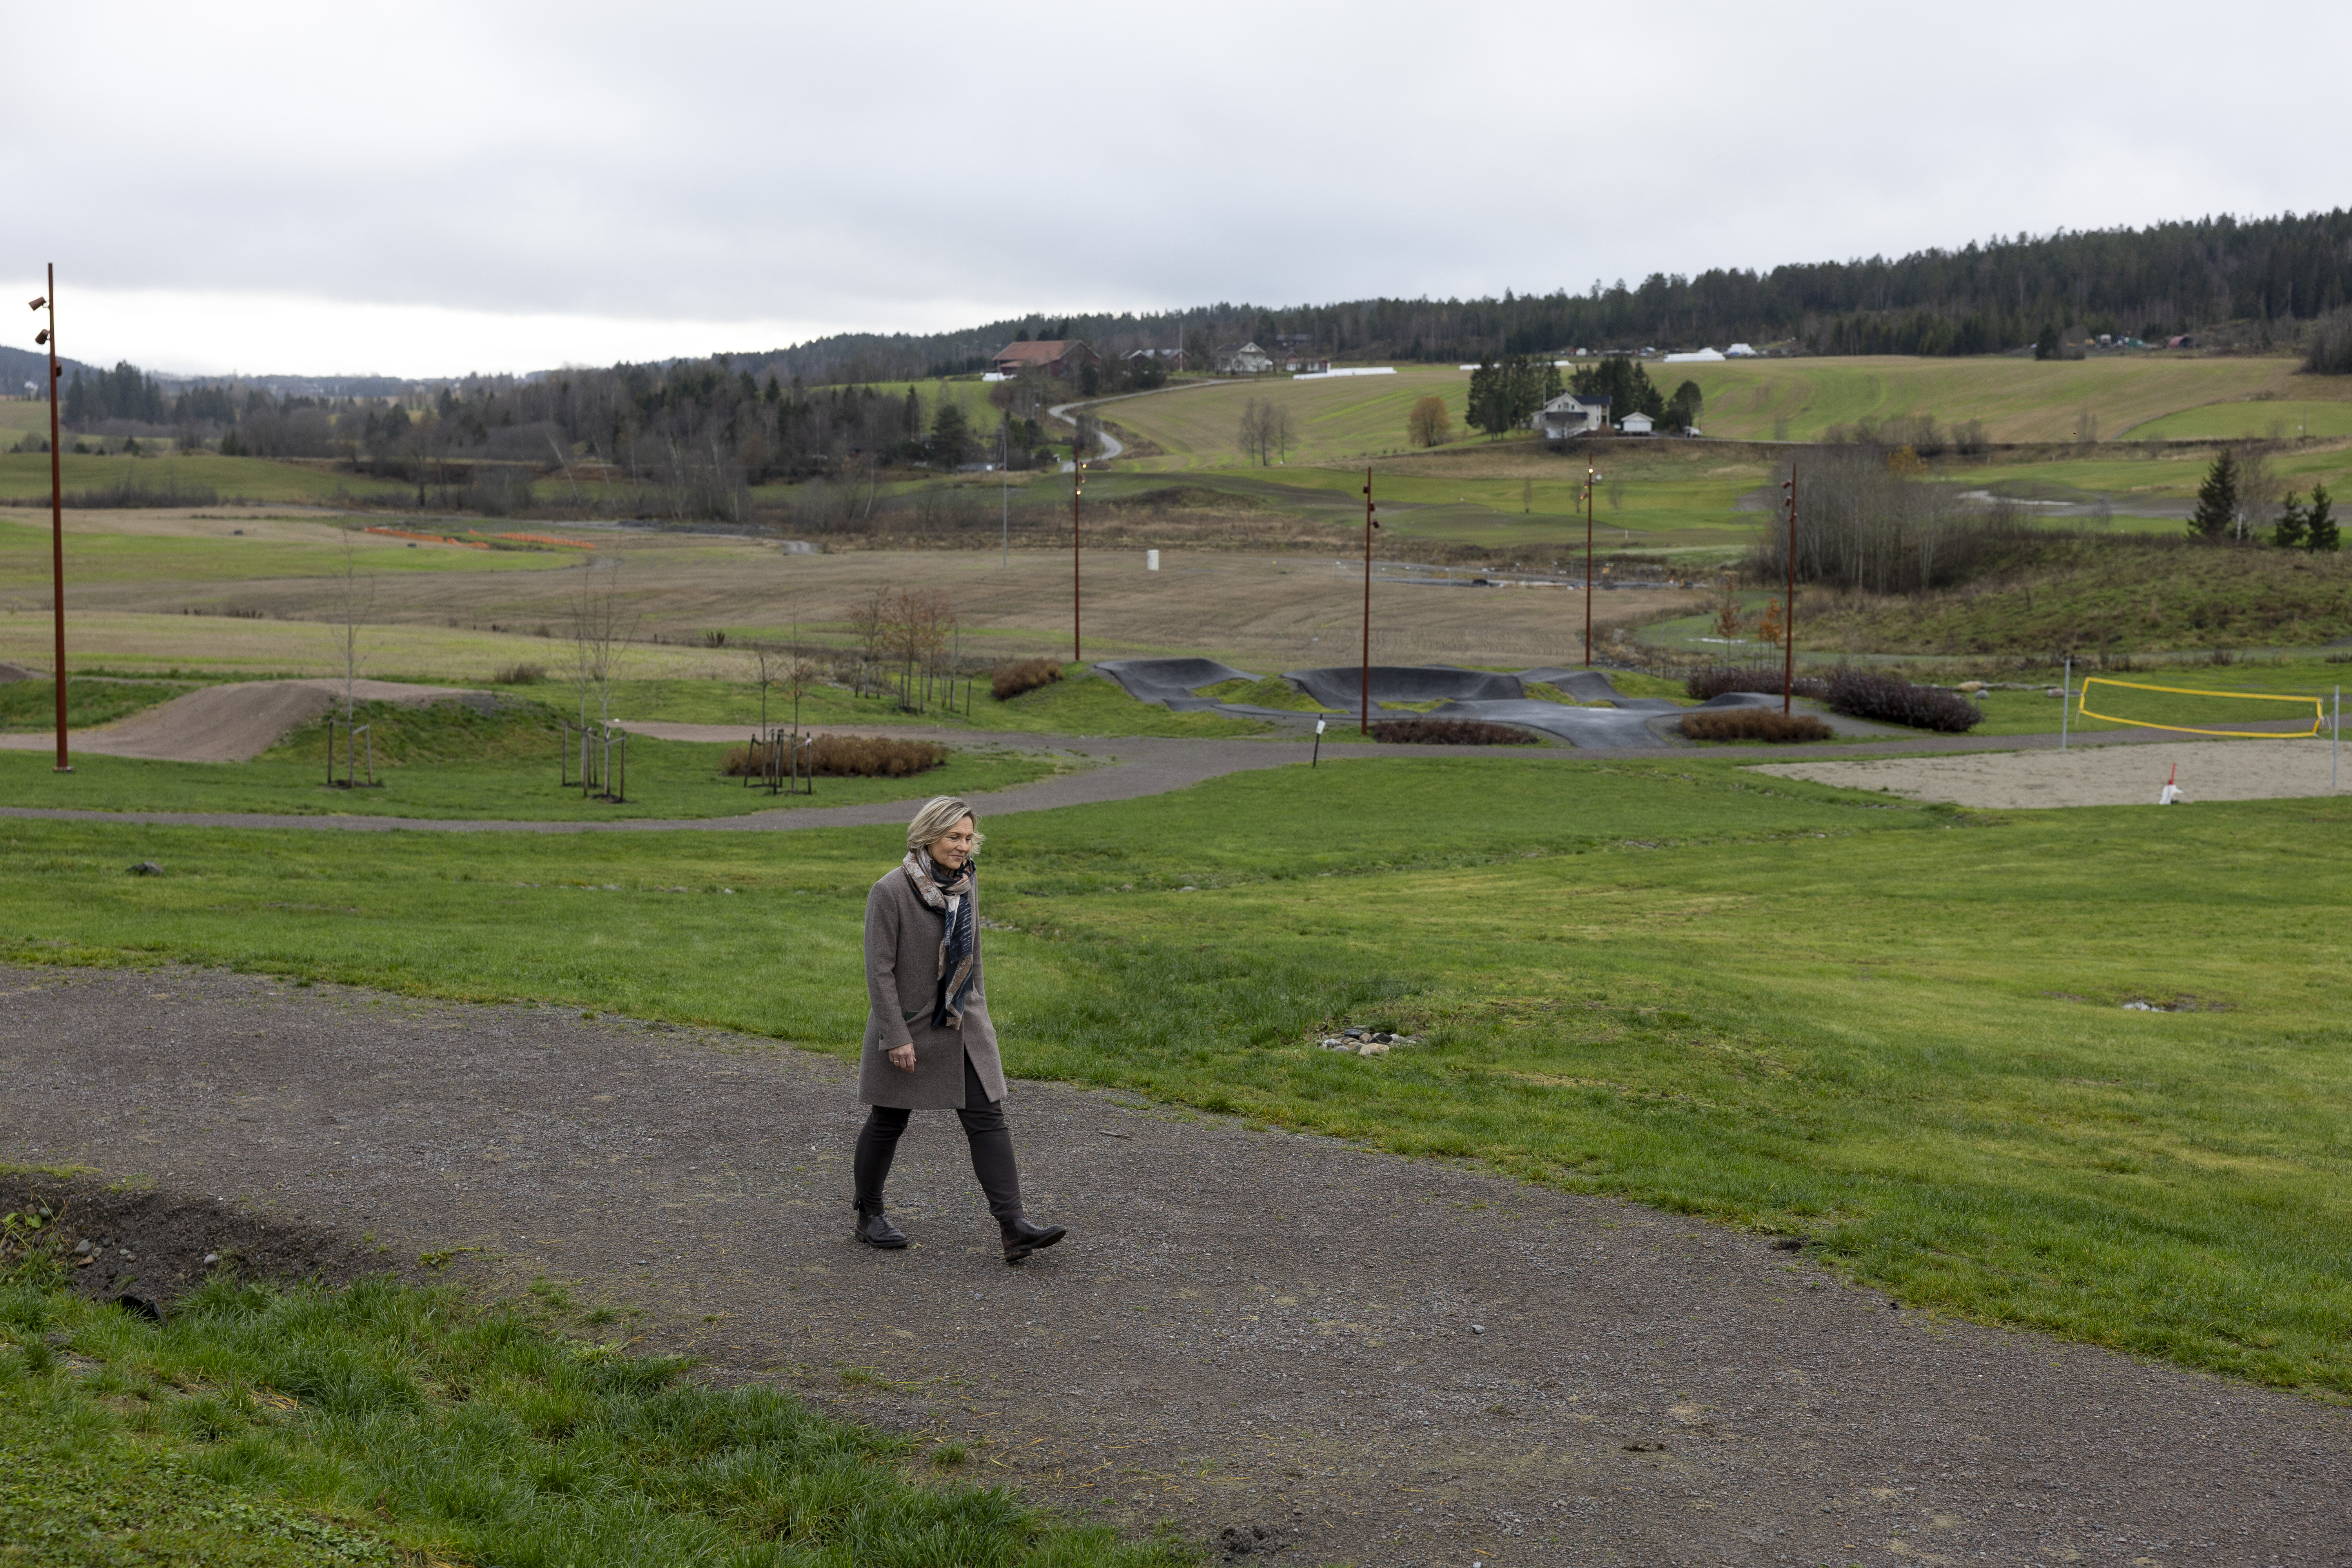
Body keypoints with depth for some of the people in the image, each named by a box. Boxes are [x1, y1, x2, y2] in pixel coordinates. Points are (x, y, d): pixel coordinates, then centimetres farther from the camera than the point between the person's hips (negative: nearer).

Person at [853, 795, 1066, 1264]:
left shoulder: (966, 881, 3)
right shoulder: (891, 891, -17)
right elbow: (879, 969, -17)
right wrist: (896, 1038, -20)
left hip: (962, 1025, 5)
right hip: (907, 1027, -5)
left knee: (988, 1117, -5)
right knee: (888, 1121, 10)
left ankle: (1014, 1226, -10)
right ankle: (869, 1215, 29)